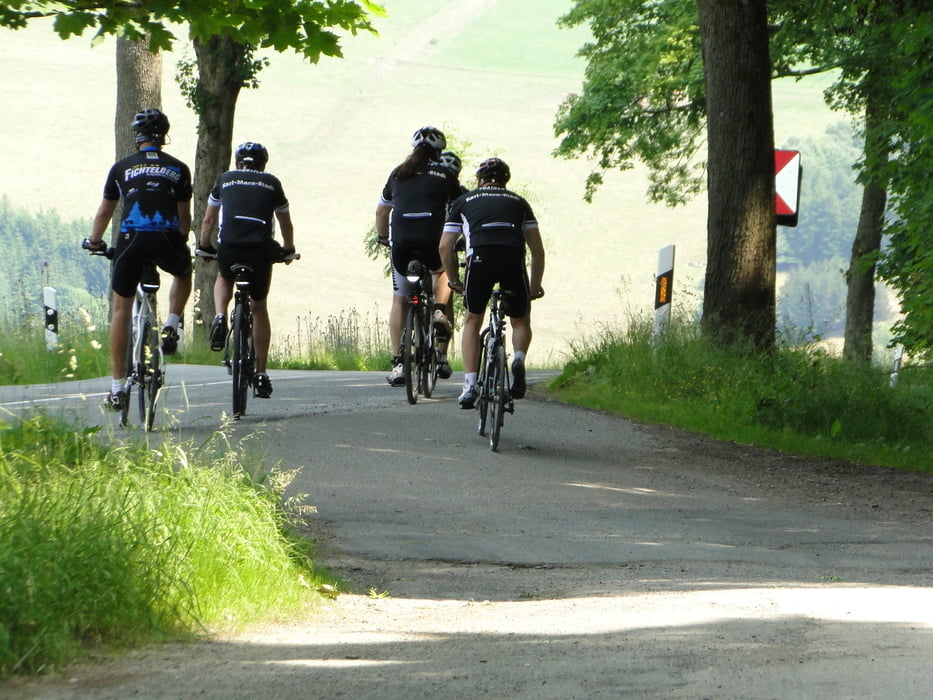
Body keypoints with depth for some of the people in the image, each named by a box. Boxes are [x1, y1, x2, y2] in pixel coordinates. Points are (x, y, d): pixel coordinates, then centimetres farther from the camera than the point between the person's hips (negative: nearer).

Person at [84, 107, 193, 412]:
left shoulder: (121, 168, 13)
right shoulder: (178, 169, 14)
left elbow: (104, 212, 21)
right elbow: (184, 216, 15)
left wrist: (94, 241, 39)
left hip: (131, 239, 0)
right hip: (166, 238, 0)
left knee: (121, 309, 10)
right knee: (183, 272, 35)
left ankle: (117, 387, 5)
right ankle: (171, 326, 12)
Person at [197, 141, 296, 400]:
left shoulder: (225, 179, 20)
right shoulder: (272, 183, 20)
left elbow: (208, 219, 27)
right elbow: (286, 223, 31)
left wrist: (204, 247, 42)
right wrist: (288, 249, 48)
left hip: (229, 245, 0)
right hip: (261, 249, 0)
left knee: (224, 279, 34)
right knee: (259, 307, 17)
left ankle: (219, 317, 4)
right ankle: (261, 373, 14)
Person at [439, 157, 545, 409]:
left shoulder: (464, 201, 27)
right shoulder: (519, 202, 29)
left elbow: (445, 247, 20)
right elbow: (537, 249, 23)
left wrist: (454, 281, 33)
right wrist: (535, 286, 32)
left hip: (480, 258, -1)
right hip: (514, 260, 1)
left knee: (472, 322, 20)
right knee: (521, 322, 23)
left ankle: (470, 385, 7)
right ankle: (519, 358, -8)